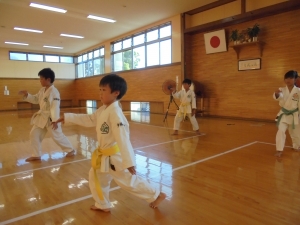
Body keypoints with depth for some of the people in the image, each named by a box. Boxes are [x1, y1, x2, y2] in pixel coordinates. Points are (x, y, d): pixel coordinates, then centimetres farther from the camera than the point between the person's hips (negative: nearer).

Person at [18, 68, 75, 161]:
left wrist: (55, 121, -26)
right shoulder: (42, 90, 7)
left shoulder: (54, 92, -21)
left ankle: (70, 150, 22)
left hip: (51, 118, -9)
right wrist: (27, 95, 0)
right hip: (42, 117, 9)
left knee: (57, 136, 1)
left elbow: (55, 107, -24)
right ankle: (36, 155, 20)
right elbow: (35, 99, 18)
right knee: (34, 134, 8)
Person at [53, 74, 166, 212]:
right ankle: (103, 205, 41)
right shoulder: (103, 110, 4)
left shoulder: (115, 112, -26)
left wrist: (129, 161, -33)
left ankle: (156, 195, 24)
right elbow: (89, 119, 16)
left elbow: (123, 138, -32)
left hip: (115, 155, -9)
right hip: (104, 155, 9)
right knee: (96, 177, 22)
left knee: (129, 181, 4)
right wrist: (67, 117, 12)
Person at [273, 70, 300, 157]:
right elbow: (279, 97, -29)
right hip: (284, 114, 0)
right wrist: (276, 94, -53)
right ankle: (279, 150, -5)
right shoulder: (282, 90, -6)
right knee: (281, 131, -15)